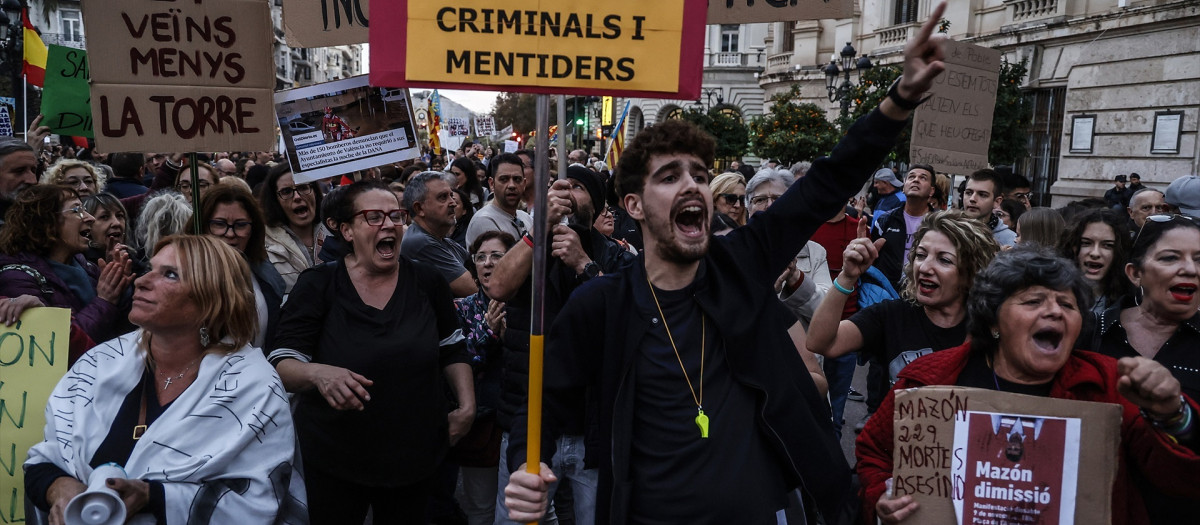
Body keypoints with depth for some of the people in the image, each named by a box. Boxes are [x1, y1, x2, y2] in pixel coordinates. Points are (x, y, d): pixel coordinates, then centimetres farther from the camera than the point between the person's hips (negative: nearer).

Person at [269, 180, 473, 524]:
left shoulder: (427, 283, -1)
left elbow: (453, 351, 10)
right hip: (334, 460, -2)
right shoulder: (318, 286, -9)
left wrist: (467, 405, -1)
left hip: (415, 455, 3)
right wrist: (317, 373, -34)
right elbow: (282, 364, -13)